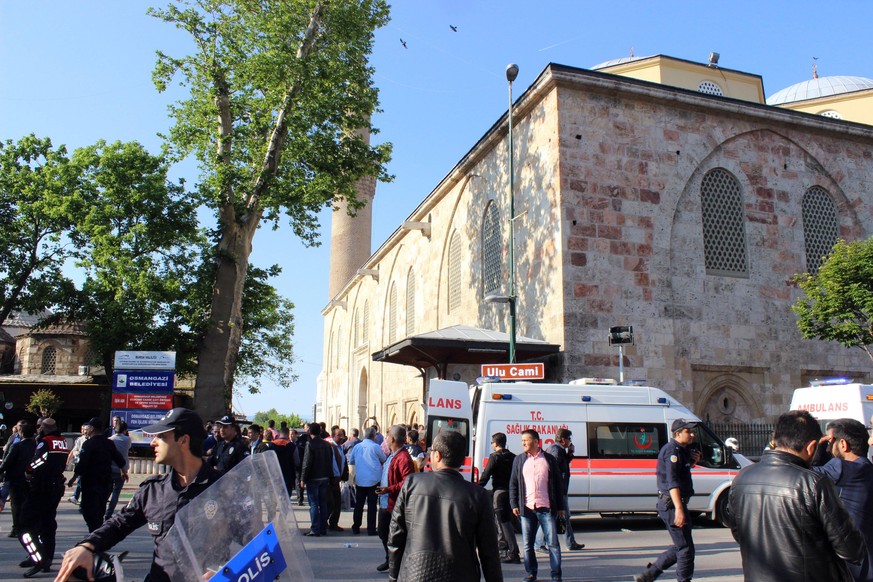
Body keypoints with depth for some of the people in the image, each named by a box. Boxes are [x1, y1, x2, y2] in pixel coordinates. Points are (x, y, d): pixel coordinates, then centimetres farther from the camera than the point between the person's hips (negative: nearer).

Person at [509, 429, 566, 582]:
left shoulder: (549, 459, 4)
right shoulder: (519, 460, 8)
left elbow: (557, 484, 7)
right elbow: (513, 484, 10)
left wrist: (560, 506, 5)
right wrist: (514, 504, 0)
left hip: (546, 508, -2)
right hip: (526, 509, 2)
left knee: (553, 542, 1)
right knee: (527, 544, 7)